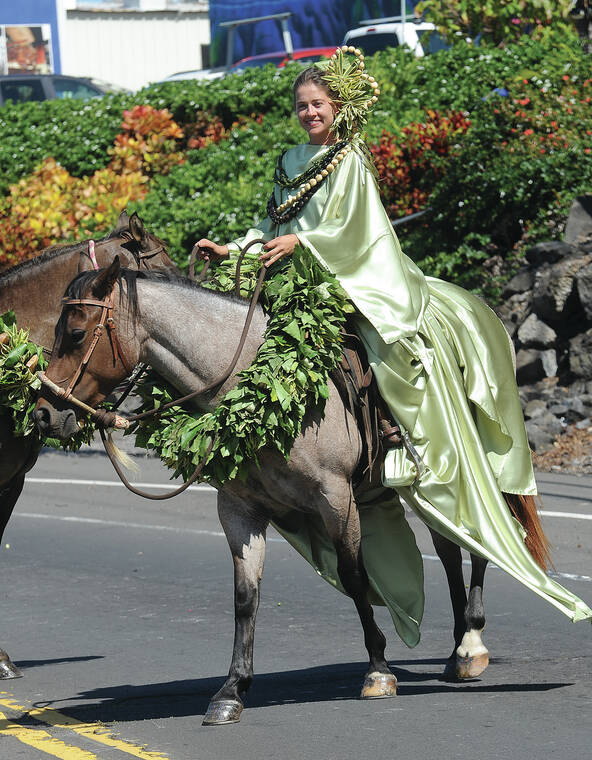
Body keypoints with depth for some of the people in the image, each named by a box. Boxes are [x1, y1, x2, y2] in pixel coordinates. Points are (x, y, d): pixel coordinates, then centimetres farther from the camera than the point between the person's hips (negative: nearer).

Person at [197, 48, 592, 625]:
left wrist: (301, 241, -21)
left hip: (359, 276, -5)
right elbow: (273, 224, 18)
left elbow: (348, 226, -10)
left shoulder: (350, 158, -1)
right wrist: (233, 249, 4)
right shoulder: (291, 162, 16)